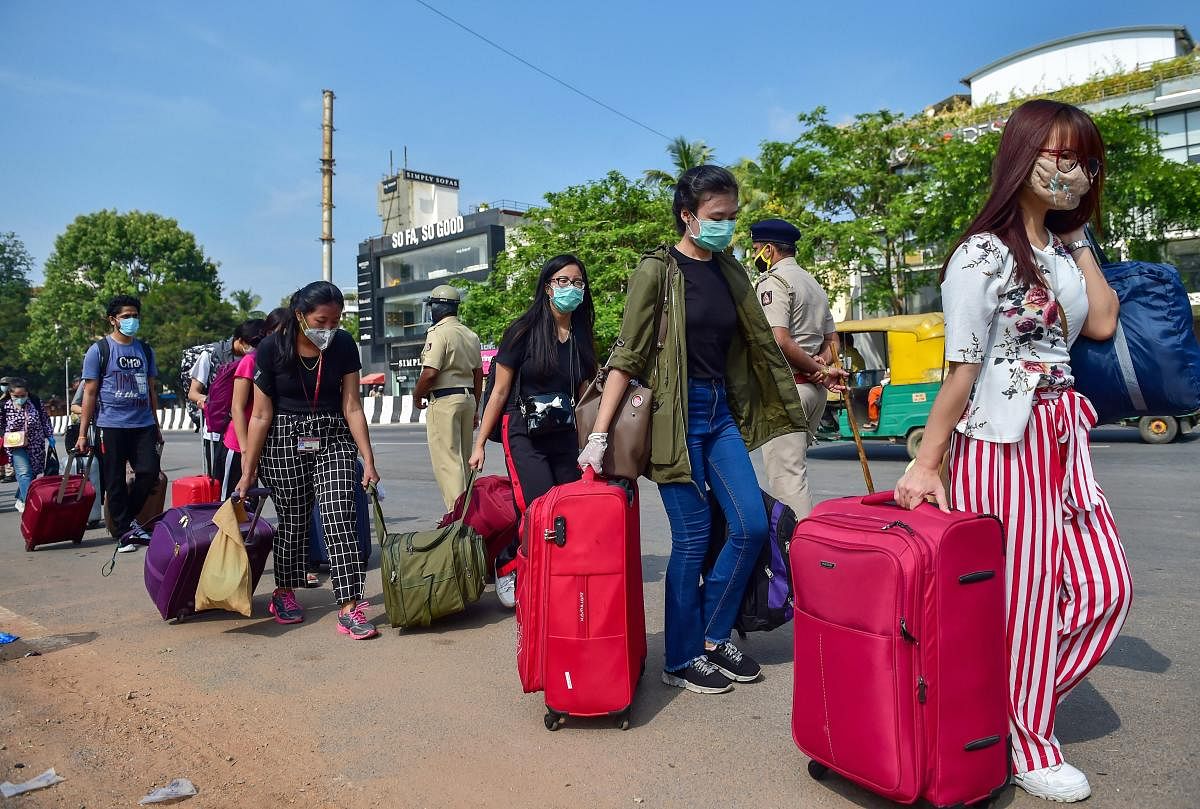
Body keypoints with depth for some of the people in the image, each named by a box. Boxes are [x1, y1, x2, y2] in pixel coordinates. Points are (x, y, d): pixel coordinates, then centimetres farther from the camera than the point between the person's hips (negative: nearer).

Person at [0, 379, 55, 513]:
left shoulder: (35, 402, -4)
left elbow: (45, 419, 8)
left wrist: (49, 436, 9)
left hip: (36, 445, 3)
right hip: (16, 446, -3)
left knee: (33, 473, 8)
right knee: (24, 473, -17)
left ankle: (20, 500, 26)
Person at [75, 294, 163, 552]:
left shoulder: (145, 350, 12)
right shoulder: (99, 350, 0)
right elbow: (89, 392, -2)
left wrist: (156, 425, 15)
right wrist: (83, 434, -5)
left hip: (143, 424, 4)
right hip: (111, 426, -4)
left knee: (149, 471, -4)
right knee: (115, 482, 3)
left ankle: (128, 519, 18)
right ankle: (123, 533, 14)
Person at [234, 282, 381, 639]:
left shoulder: (343, 345, -6)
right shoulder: (272, 348, -11)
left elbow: (352, 406, -3)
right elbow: (261, 415, -7)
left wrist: (368, 459, -7)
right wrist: (249, 470, -4)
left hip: (333, 439, 2)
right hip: (285, 441, -1)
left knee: (339, 520, -8)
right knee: (293, 521, 7)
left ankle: (349, 607, -7)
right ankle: (284, 593, 31)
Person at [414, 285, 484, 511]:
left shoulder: (439, 333, -11)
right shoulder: (471, 335, 13)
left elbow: (430, 373, -19)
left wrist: (417, 396, -2)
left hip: (444, 400, -8)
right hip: (468, 398, 8)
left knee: (446, 458, -6)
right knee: (463, 457, 15)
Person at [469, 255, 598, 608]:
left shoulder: (582, 337, 7)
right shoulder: (524, 331, -6)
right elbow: (500, 391, -4)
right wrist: (480, 444, -4)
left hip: (565, 437, 5)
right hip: (525, 436, -5)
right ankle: (505, 565, 13)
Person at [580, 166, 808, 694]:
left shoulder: (731, 272, 10)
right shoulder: (658, 270, -8)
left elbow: (760, 341, 19)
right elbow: (627, 354, -12)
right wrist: (599, 435, -17)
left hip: (722, 412, 7)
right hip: (674, 413, -6)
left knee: (752, 526, 4)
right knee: (693, 537, -1)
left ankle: (713, 637, 22)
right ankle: (681, 661, 16)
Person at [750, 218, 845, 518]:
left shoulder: (772, 281, -8)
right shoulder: (813, 283, 22)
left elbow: (779, 340, -21)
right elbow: (832, 340, 23)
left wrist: (818, 370, -12)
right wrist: (821, 367, 4)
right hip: (814, 390, 10)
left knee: (785, 476, -9)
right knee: (794, 467, 18)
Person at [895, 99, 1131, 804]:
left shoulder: (1061, 248, 13)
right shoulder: (984, 255, -13)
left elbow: (1102, 324, 6)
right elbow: (962, 372, -15)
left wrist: (1079, 240, 7)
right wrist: (926, 465, -14)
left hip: (1062, 435, 9)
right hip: (1002, 442, -8)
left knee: (1104, 585, 10)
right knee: (1025, 598, 3)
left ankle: (1025, 699, 28)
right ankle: (1028, 745, 24)